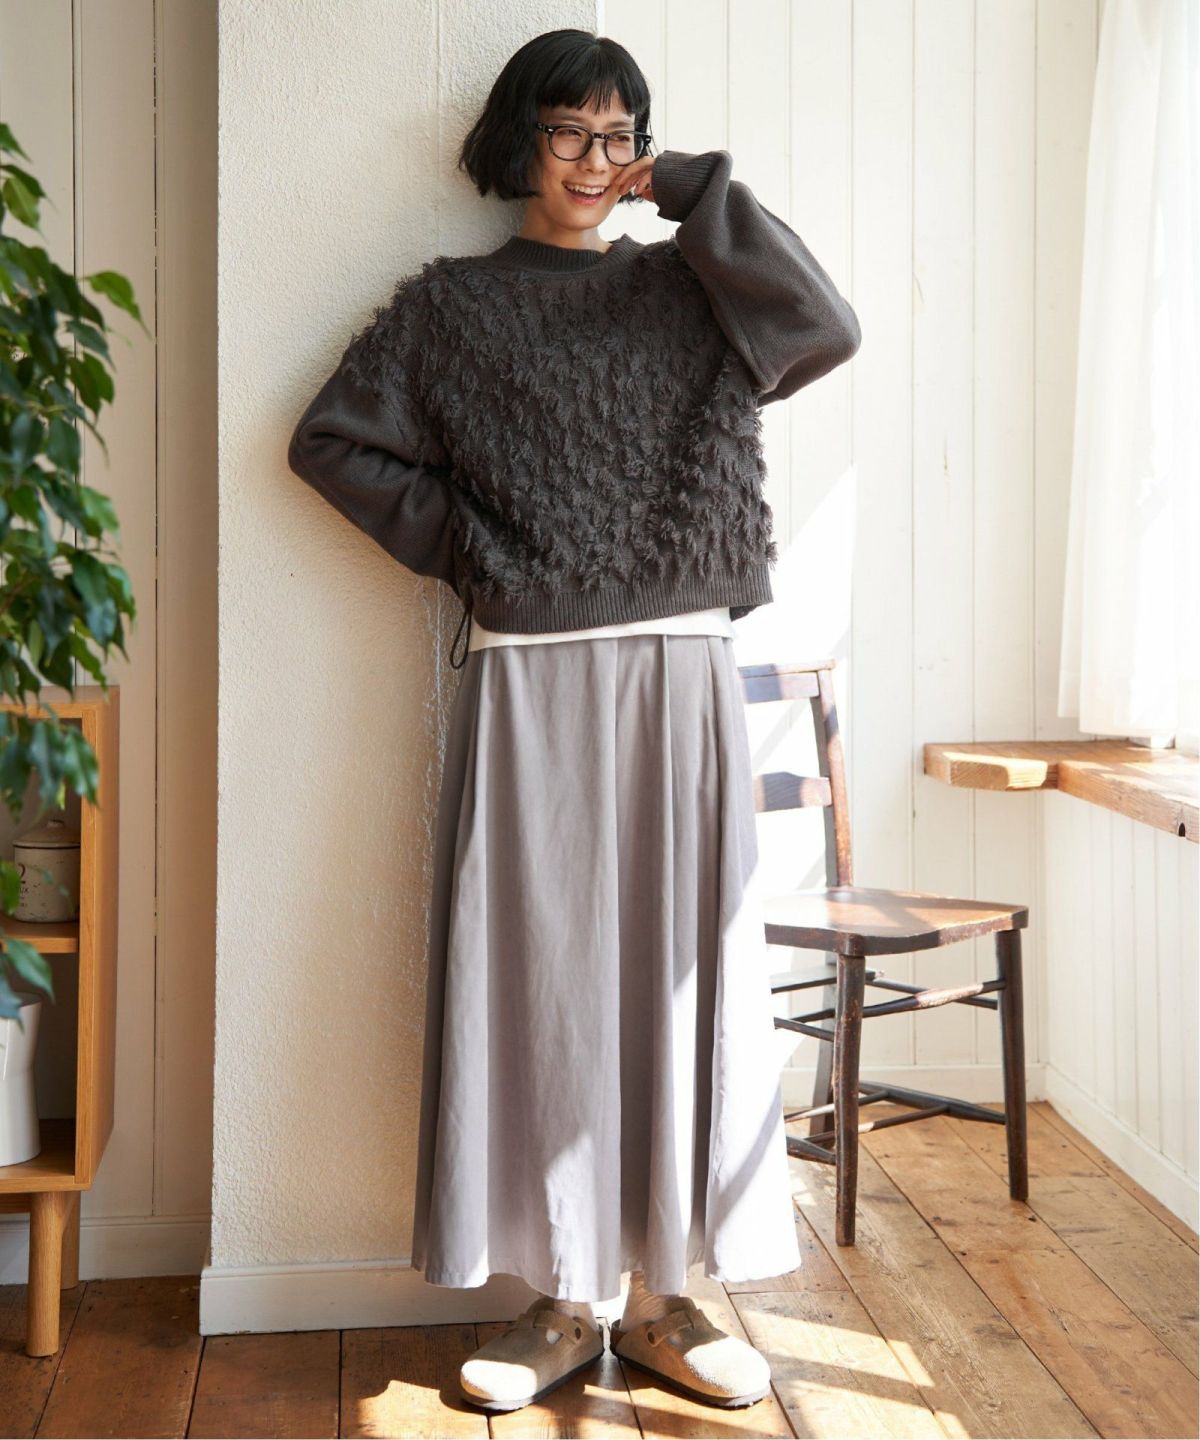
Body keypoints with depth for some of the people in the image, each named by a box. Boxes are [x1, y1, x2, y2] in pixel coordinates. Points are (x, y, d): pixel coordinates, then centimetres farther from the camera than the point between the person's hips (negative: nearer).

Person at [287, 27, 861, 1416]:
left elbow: (827, 326, -5)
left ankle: (665, 1292, 16)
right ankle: (559, 1299, 14)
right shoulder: (451, 305, 8)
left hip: (679, 679, 2)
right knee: (534, 976, 0)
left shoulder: (685, 292, 12)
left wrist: (696, 191, 1)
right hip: (528, 686, -1)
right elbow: (329, 439, 7)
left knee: (676, 972, 3)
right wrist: (459, 542, -1)